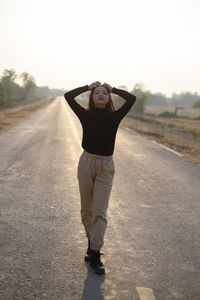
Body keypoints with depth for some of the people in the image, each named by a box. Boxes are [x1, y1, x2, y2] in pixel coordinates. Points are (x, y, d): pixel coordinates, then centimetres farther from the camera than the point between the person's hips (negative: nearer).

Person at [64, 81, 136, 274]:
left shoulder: (114, 117, -1)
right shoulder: (86, 115, 0)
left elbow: (132, 99, -10)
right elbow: (68, 96, -5)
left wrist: (113, 89, 3)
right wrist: (88, 86, 4)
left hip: (105, 167, -1)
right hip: (86, 163, 1)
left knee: (99, 211, -8)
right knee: (86, 210, 10)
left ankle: (95, 254, -4)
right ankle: (91, 243, 30)